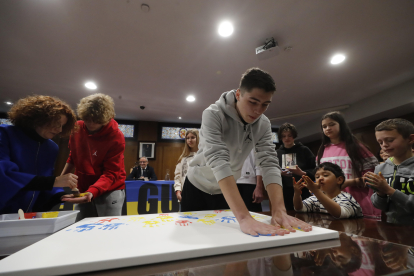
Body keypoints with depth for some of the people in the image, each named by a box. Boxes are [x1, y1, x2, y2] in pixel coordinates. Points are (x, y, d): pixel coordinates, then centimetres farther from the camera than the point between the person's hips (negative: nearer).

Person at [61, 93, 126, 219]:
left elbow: (111, 173, -20)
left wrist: (92, 192, -33)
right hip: (83, 190, 6)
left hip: (109, 191, -5)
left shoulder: (116, 137, -19)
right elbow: (73, 157, 15)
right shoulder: (77, 128, -2)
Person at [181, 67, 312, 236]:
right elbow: (218, 160, -42)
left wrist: (279, 211, -37)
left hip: (225, 191, 3)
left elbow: (269, 163, -22)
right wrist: (244, 218, -50)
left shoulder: (263, 124, -15)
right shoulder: (213, 115, -30)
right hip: (197, 187, -3)